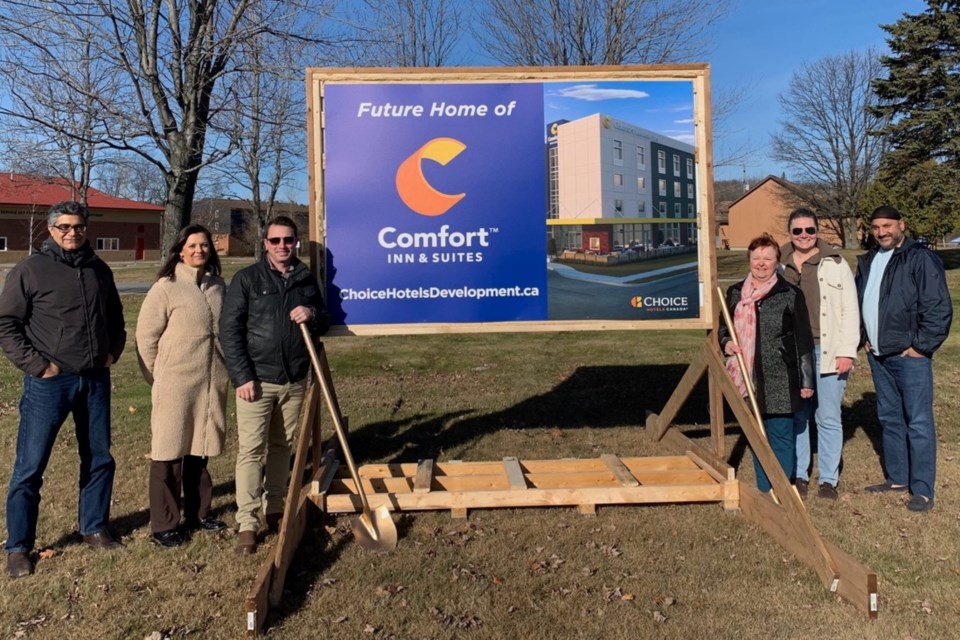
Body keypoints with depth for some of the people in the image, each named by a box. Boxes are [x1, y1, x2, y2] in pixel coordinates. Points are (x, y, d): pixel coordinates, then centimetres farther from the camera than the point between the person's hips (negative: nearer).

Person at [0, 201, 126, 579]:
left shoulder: (99, 270, 9)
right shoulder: (30, 270, -6)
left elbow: (115, 318, 22)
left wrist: (112, 351, 9)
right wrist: (36, 365, -12)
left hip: (95, 380, 5)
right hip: (49, 383, -5)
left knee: (99, 459, 13)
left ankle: (94, 529, 29)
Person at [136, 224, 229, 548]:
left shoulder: (219, 286, 8)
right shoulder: (166, 287, -8)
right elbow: (145, 337, -6)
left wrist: (228, 369, 15)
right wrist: (158, 378, -2)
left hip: (213, 384, 5)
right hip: (176, 385, -5)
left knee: (199, 451, 16)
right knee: (169, 453, 4)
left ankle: (197, 514, 30)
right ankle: (163, 525, 16)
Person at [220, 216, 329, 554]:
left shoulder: (307, 280, 8)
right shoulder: (247, 279, -3)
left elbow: (325, 321, 17)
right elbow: (229, 329, -7)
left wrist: (313, 315, -8)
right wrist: (242, 376, -13)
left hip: (295, 381, 4)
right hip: (256, 380, -4)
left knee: (282, 447, 13)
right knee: (251, 450, -3)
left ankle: (274, 510, 26)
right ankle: (247, 523, 5)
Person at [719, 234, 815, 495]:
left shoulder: (790, 294, -2)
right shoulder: (735, 293, 8)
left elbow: (804, 341, -1)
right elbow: (723, 327, 21)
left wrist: (807, 380, -2)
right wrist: (725, 342, -2)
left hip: (780, 380, -4)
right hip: (748, 379, 4)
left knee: (781, 435, 0)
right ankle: (764, 490, 26)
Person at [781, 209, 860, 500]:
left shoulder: (836, 264, 3)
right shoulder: (779, 266, 8)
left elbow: (850, 310, 0)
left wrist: (847, 351, -7)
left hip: (827, 353, -2)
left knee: (828, 419, 4)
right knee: (796, 417, 9)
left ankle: (828, 479, 17)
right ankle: (799, 475, 22)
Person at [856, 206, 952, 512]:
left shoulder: (921, 258, -10)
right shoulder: (867, 261, 12)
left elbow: (939, 308, -13)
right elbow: (860, 303, 24)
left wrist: (920, 346, -14)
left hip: (910, 355, -7)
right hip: (878, 355, 8)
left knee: (918, 423, -4)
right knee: (889, 418, 15)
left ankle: (922, 490, 4)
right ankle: (897, 478, 27)